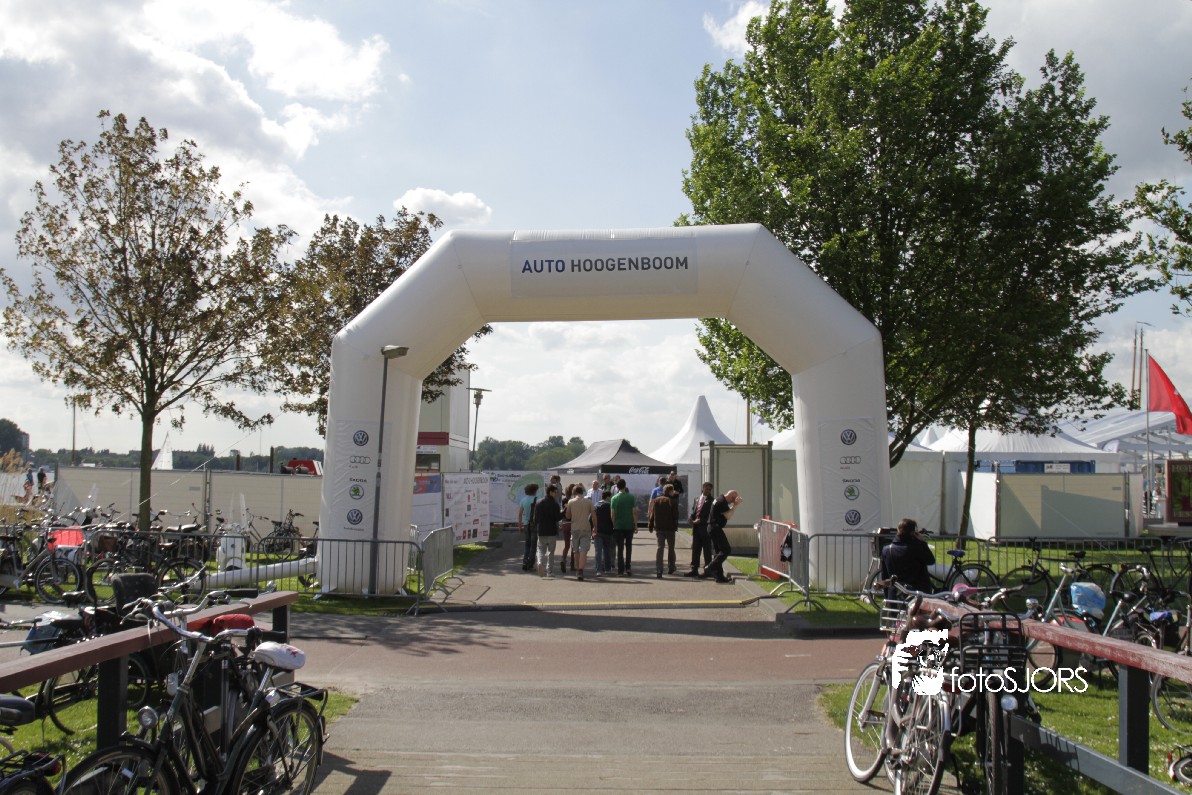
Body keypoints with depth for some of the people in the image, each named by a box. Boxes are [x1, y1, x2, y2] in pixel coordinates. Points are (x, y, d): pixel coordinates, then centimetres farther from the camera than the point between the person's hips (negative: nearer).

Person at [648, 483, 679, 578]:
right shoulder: (672, 501, -7)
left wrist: (650, 526, 9)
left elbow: (651, 514, 4)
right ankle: (670, 568, 23)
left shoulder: (655, 501, 5)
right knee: (671, 548, 15)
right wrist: (676, 526, 1)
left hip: (658, 528, 3)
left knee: (660, 548, 1)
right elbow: (675, 515, -8)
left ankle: (658, 571, -12)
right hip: (670, 528, -3)